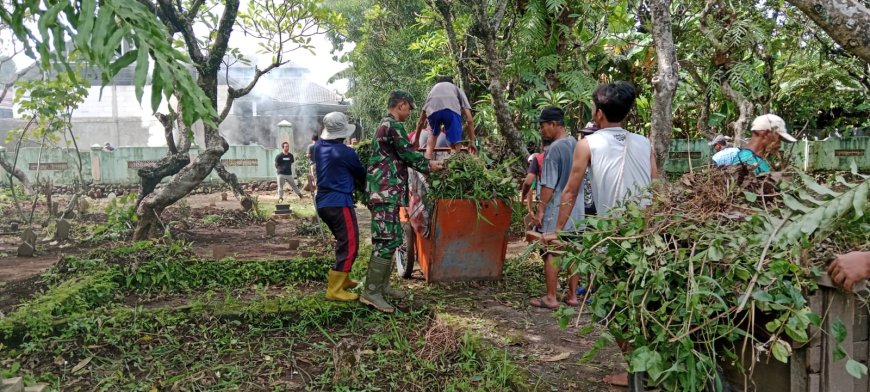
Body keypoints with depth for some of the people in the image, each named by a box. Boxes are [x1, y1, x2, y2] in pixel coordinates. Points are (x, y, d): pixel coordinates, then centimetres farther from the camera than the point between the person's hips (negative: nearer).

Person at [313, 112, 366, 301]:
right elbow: (361, 173, 4)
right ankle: (334, 290, -7)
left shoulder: (319, 146, 6)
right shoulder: (345, 152, -12)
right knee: (349, 245, -5)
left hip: (323, 202, 9)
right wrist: (367, 185, 23)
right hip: (339, 203, -9)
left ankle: (340, 278, 32)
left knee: (343, 241, 23)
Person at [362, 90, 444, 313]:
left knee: (392, 239, 14)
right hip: (387, 192, -11)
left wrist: (425, 162, 25)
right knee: (387, 241, -12)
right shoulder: (394, 126, -11)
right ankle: (371, 292, -11)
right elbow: (408, 154, -9)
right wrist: (429, 166, 7)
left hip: (385, 192, 11)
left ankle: (382, 285, 19)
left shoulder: (384, 125, 22)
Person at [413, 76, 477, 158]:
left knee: (434, 134, 33)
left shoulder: (433, 88, 44)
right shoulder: (458, 90, 38)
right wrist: (471, 141, 28)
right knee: (455, 147, 7)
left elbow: (421, 121, 45)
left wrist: (417, 139, 55)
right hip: (451, 109, -3)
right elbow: (470, 120, 25)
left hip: (432, 109, 3)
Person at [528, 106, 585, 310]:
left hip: (557, 209, -7)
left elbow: (549, 185, -15)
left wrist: (540, 210, -9)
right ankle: (572, 295, 19)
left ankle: (551, 298, 7)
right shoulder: (576, 144, 8)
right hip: (577, 208, 7)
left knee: (551, 253, 1)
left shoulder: (554, 149, -15)